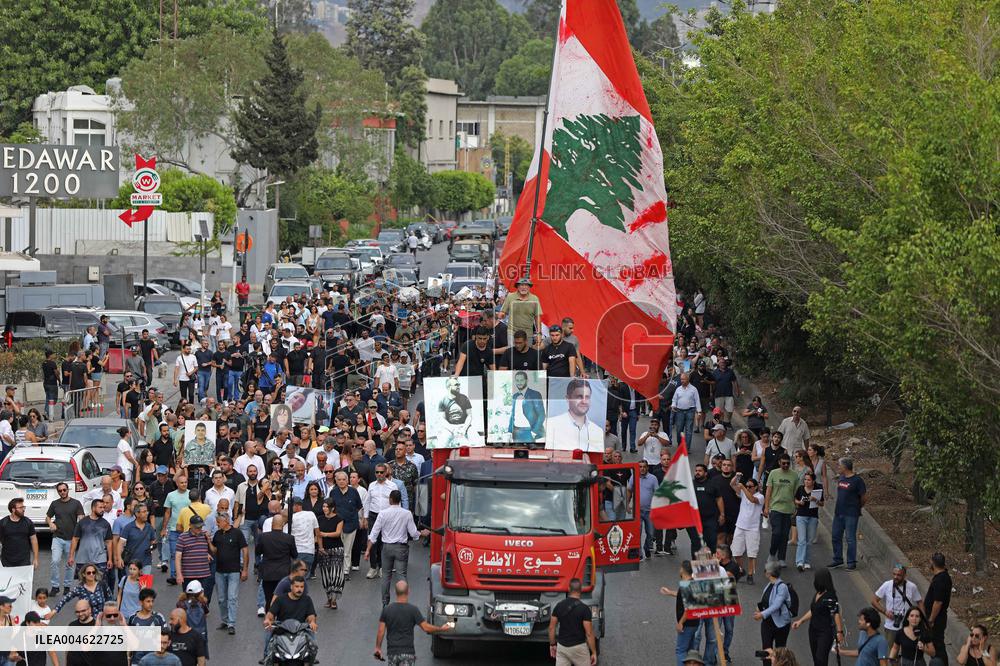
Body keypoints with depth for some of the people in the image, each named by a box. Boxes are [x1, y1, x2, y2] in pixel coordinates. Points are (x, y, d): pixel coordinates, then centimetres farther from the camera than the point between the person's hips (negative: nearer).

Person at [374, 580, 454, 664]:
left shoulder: (386, 610, -1)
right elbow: (426, 627, -7)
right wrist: (442, 629, 9)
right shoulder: (413, 610, -9)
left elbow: (381, 631, 1)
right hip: (407, 652, -3)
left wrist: (378, 648, 13)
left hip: (392, 651, 3)